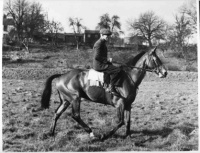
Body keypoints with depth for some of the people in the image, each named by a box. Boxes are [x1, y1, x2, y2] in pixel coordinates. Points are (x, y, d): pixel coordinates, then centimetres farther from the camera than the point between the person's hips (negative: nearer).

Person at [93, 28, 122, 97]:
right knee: (117, 70, -19)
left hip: (102, 63, 11)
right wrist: (107, 60, -16)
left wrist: (108, 60, 8)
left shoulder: (103, 43, 17)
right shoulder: (99, 43, -15)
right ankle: (112, 88, -15)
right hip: (99, 65, -11)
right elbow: (96, 57, -23)